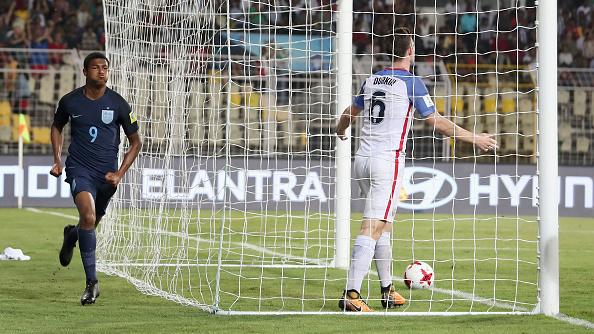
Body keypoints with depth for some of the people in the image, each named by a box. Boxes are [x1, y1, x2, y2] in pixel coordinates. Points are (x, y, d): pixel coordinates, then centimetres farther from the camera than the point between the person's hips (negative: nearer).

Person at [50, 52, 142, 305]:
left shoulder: (118, 104, -4)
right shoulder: (70, 101, -2)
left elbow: (135, 142, 6)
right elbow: (57, 127, 20)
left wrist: (120, 173, -4)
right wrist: (57, 159, 8)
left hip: (107, 172, 2)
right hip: (79, 168, -2)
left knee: (91, 224, 14)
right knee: (88, 217, -24)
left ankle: (71, 235, 54)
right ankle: (92, 283, -20)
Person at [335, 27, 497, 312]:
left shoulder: (372, 80, 13)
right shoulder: (411, 83, -7)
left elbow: (350, 113, 28)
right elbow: (437, 122, -6)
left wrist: (340, 131, 51)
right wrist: (475, 139, 3)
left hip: (363, 159, 7)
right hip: (388, 161, -7)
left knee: (384, 225, 19)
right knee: (372, 229, -12)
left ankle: (387, 290, 24)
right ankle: (351, 294, -22)